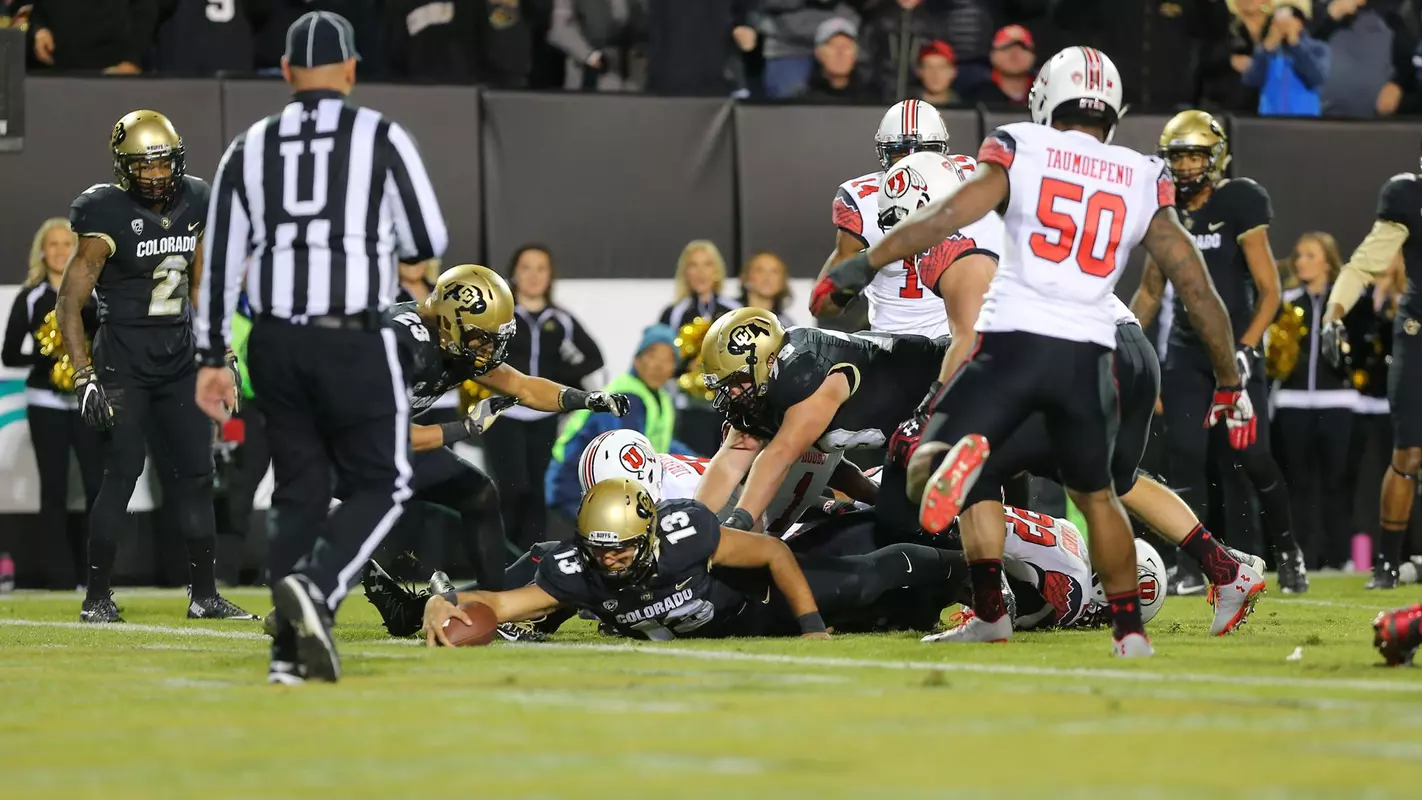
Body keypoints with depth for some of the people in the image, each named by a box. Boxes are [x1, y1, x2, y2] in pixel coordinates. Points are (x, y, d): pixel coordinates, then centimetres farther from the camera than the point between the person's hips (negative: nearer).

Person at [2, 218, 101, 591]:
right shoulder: (30, 298, 4)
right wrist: (46, 356, -16)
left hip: (89, 402, 1)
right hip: (46, 403, -1)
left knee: (99, 486, -7)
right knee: (54, 491, 1)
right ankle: (62, 578, 4)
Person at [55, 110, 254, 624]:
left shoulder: (193, 203, 4)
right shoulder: (109, 217, -14)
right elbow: (69, 303, -13)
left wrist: (219, 351, 15)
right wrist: (84, 376, -19)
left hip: (179, 355, 6)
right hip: (123, 357, -6)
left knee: (195, 472, 7)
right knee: (124, 471, -10)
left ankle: (204, 595, 14)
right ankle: (97, 598, -3)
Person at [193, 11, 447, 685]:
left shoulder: (248, 148, 7)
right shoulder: (381, 138, -3)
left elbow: (219, 261, 5)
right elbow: (430, 243, -1)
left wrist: (211, 360, 9)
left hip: (274, 344, 4)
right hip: (356, 344, -4)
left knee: (299, 491, 14)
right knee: (380, 486, 7)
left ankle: (290, 651, 7)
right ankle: (316, 586, -20)